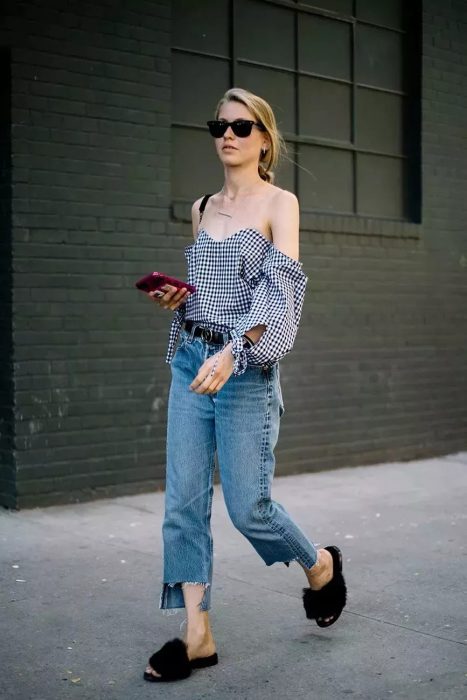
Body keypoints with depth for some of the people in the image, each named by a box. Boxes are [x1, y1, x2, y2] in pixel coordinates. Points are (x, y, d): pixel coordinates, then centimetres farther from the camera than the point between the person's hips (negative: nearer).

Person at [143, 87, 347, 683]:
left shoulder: (279, 203, -2)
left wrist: (232, 353, -26)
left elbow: (280, 291, -14)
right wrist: (176, 299, 3)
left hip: (246, 369, -5)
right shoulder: (201, 209, 14)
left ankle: (321, 565, 29)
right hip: (191, 361, 6)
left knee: (248, 507, -1)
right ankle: (197, 636, 10)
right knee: (183, 501, 1)